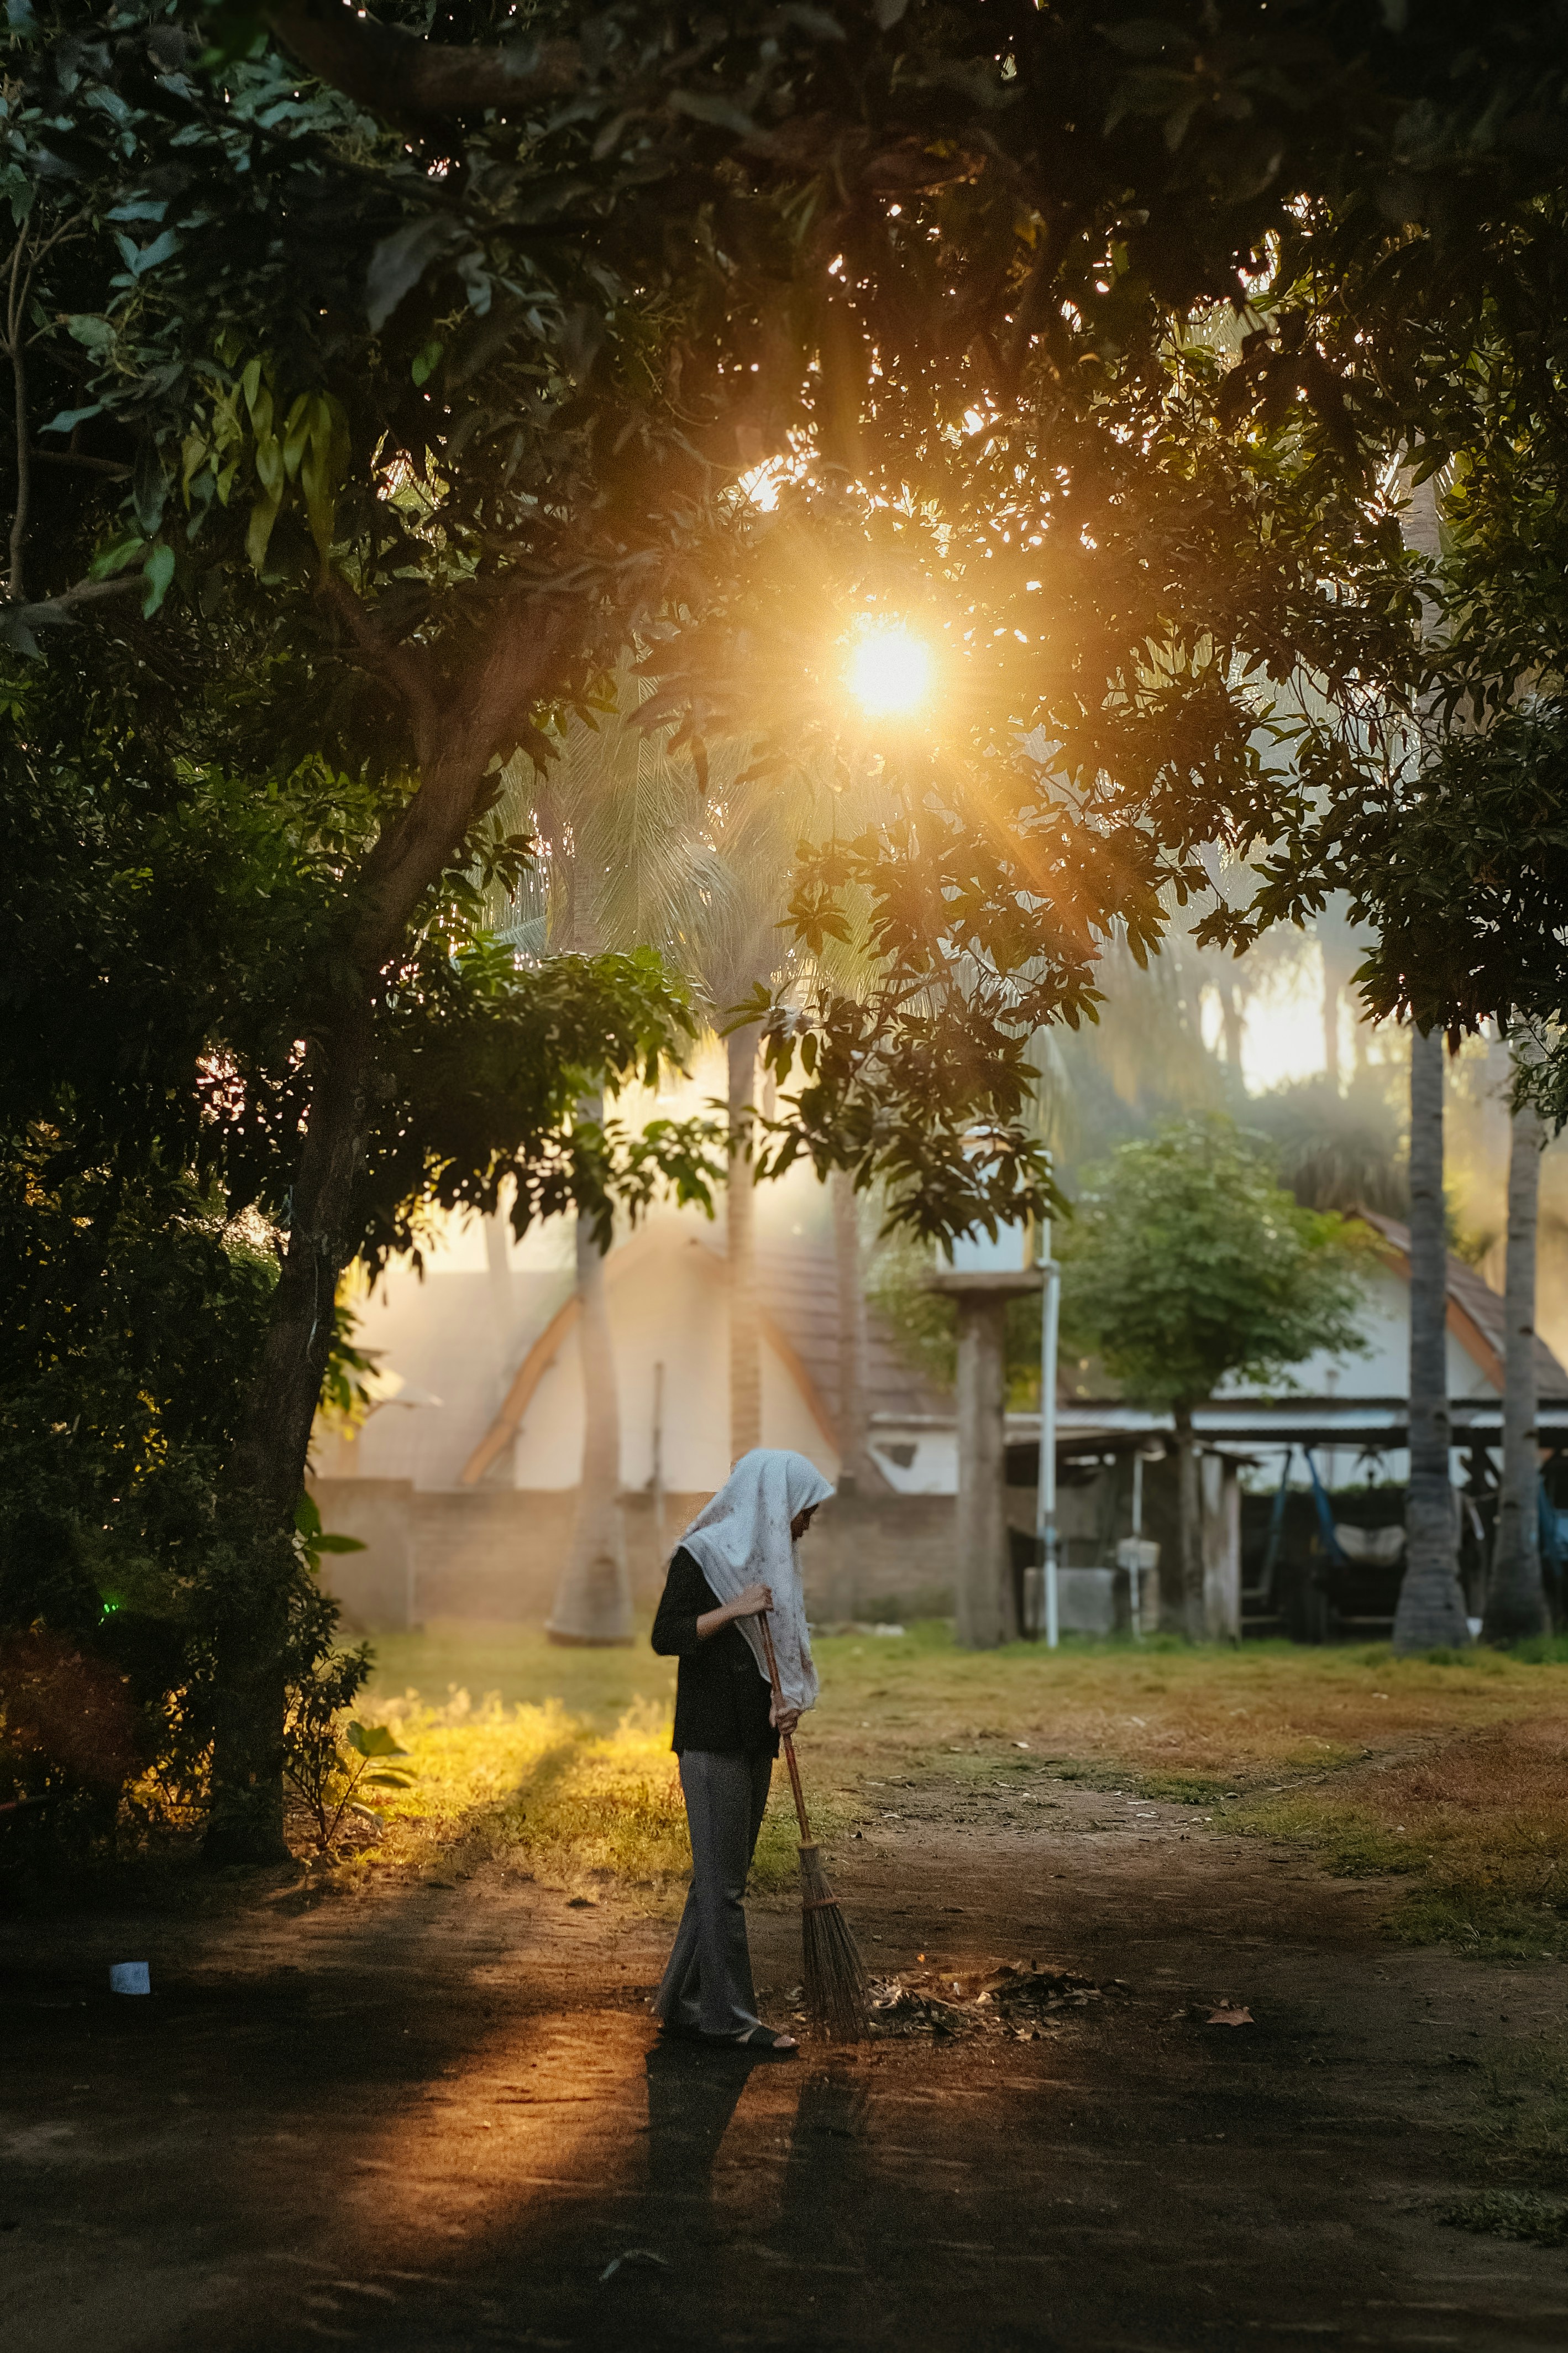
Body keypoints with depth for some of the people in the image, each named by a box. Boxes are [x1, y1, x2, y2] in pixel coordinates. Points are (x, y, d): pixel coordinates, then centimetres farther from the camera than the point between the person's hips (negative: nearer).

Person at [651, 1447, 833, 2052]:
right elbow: (666, 1637, -15)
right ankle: (731, 2016, -2)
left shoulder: (770, 1562, 14)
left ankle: (683, 2006, 17)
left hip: (754, 1737, 8)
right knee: (722, 1881, -5)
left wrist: (788, 1696, -4)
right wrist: (736, 1609, -21)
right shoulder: (701, 1555, -9)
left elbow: (783, 1648, 16)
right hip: (711, 1737, -8)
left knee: (721, 1877, 10)